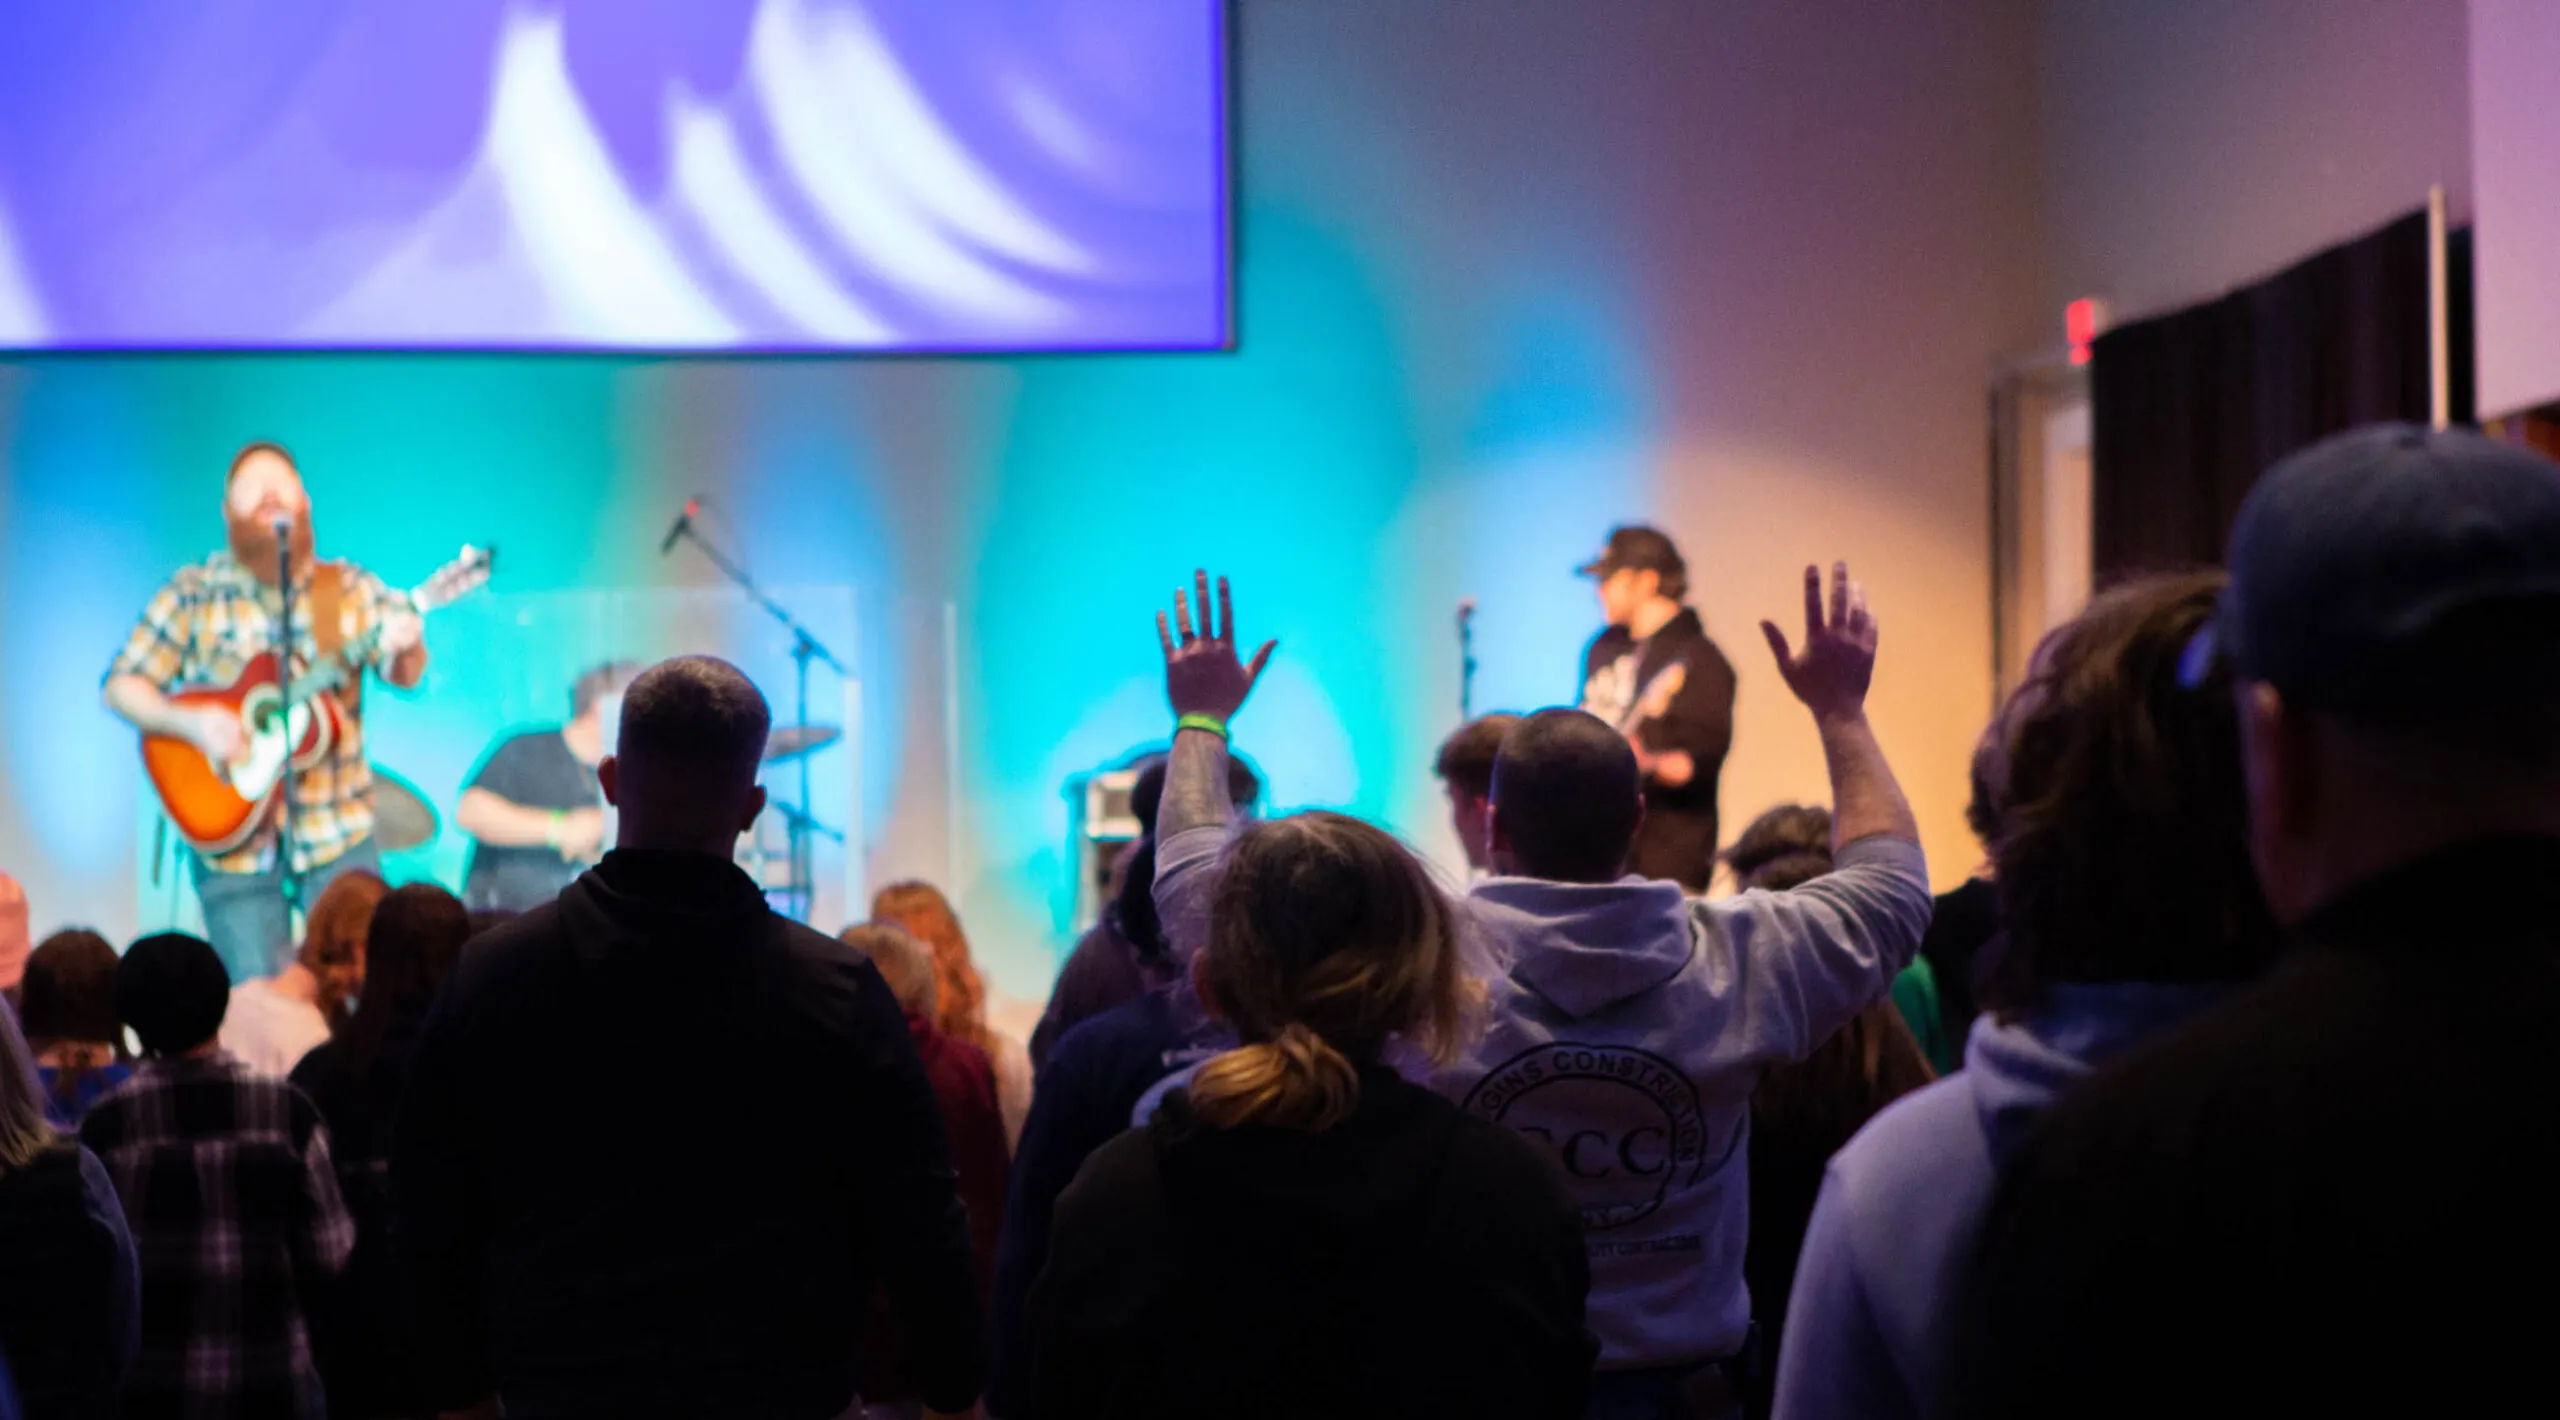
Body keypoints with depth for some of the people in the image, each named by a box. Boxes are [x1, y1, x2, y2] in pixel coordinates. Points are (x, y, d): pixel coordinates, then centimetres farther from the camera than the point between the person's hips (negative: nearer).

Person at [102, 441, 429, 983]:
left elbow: (403, 675, -6)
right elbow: (122, 687, 3)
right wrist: (191, 723, -16)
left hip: (337, 829, 1)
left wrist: (406, 649, -29)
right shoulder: (194, 593, 2)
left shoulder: (349, 588, 4)